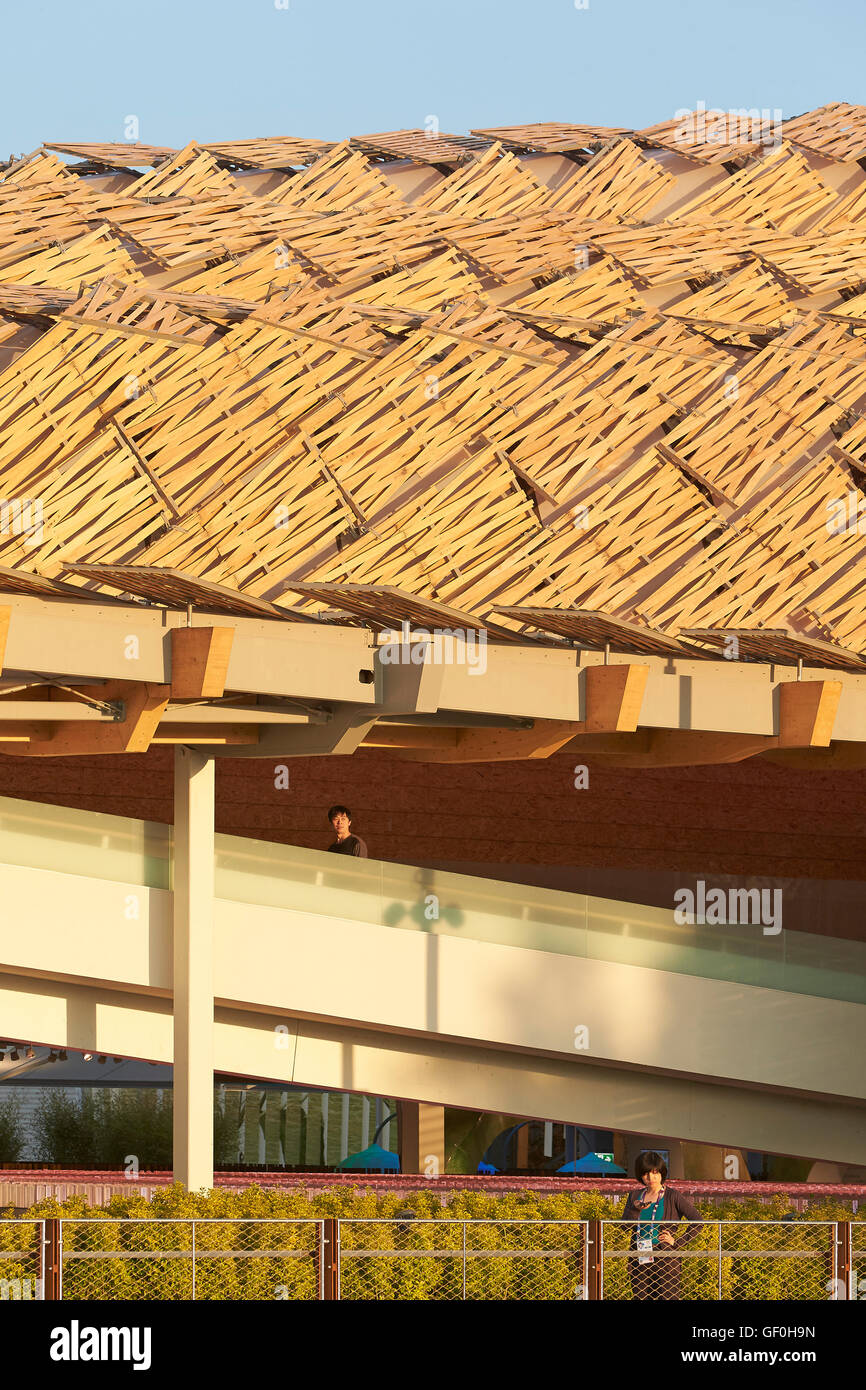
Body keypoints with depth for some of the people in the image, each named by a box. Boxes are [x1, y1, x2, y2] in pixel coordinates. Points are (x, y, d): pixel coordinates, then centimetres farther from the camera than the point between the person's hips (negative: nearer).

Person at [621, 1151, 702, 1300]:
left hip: (665, 1260, -5)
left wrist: (677, 1242, -6)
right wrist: (636, 1209, -13)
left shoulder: (673, 1197, 1)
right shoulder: (635, 1197, 14)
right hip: (639, 1260, 5)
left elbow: (697, 1221, -3)